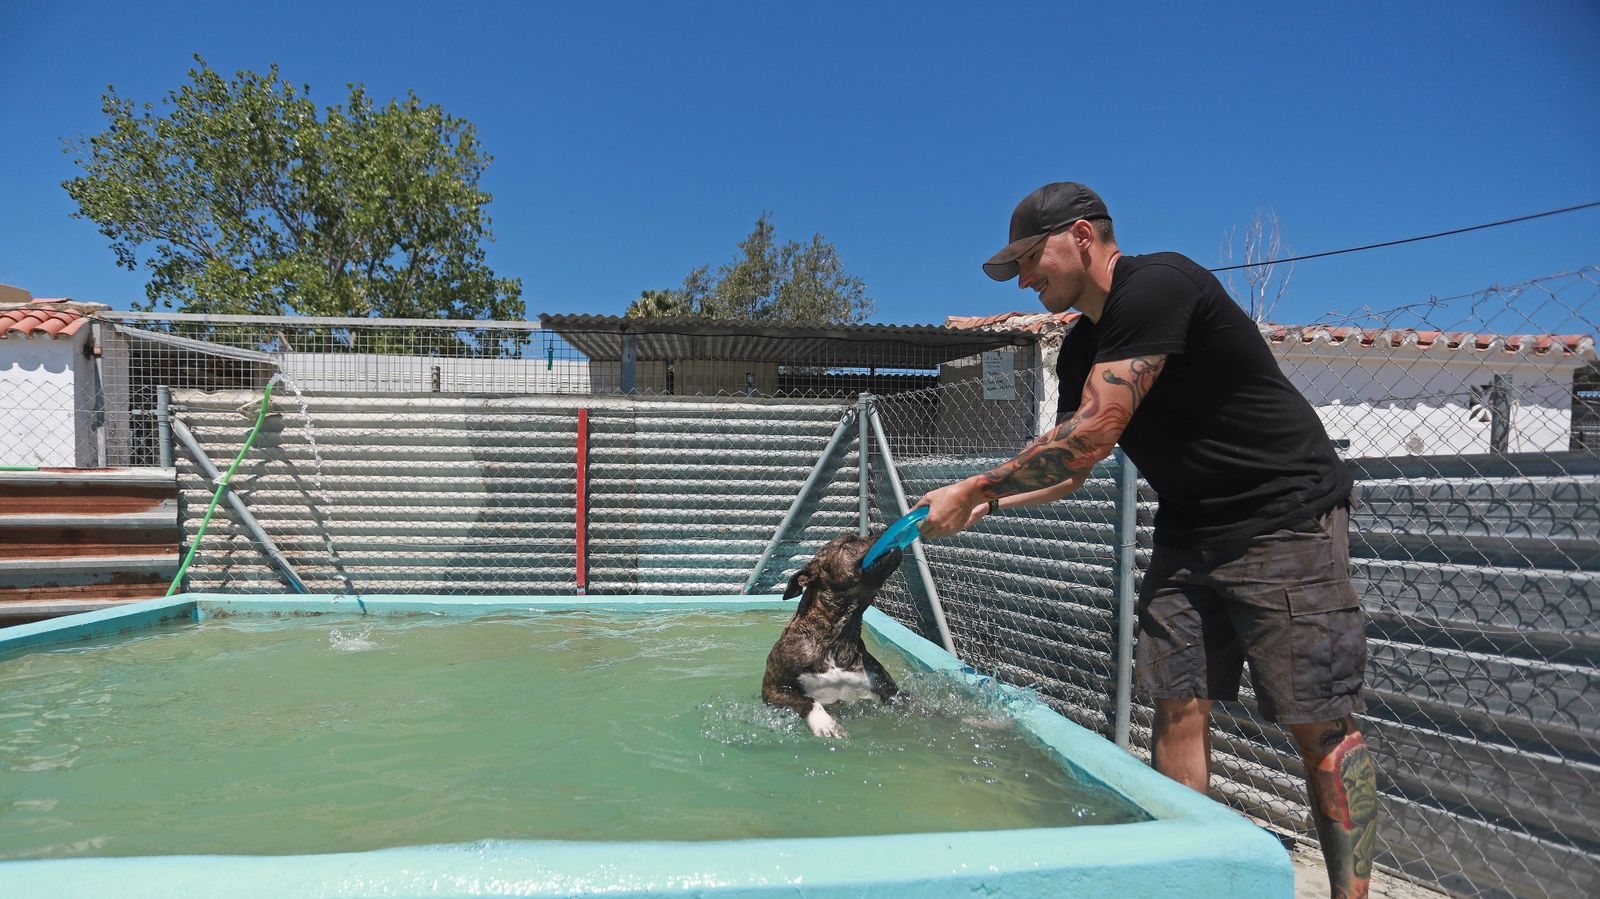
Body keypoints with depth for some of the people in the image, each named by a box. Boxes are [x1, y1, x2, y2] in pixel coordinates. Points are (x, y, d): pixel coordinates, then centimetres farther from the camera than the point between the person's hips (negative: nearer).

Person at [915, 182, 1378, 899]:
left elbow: (1091, 437, -24)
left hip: (1285, 518, -8)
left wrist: (972, 489, -16)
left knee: (1320, 725, -4)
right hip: (1189, 530, 8)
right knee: (1178, 707, 2)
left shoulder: (1158, 285, -18)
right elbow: (1069, 467, 17)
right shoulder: (1081, 349, 10)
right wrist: (987, 506, 3)